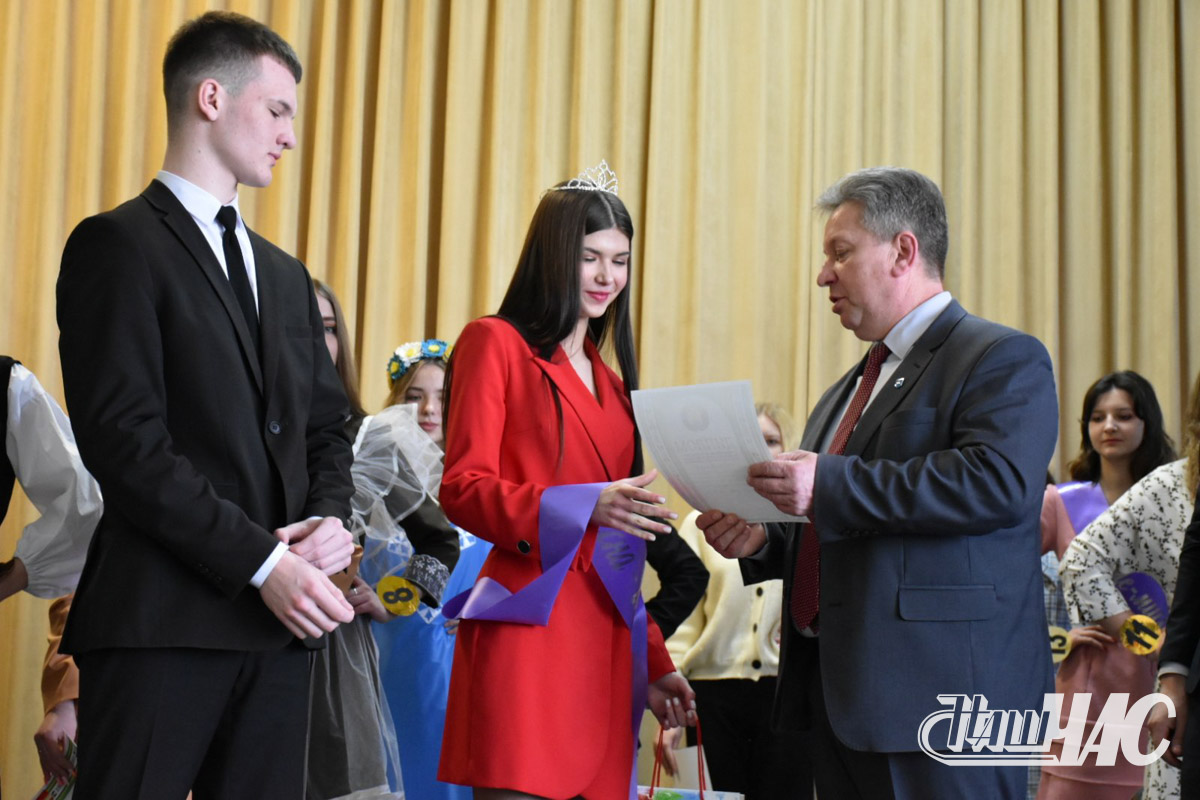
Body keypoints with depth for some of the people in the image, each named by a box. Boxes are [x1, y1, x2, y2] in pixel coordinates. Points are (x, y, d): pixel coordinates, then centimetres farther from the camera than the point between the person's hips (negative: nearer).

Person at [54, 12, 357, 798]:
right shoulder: (118, 246, -2)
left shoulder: (285, 275, 22)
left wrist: (330, 519, -1)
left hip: (280, 618, 7)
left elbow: (325, 430, 21)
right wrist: (261, 562, -15)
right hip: (162, 621, -6)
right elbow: (125, 441, -12)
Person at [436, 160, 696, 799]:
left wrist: (653, 664, 21)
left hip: (605, 643, 7)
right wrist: (585, 507, -19)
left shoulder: (609, 381, 23)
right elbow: (462, 489, -6)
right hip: (528, 634, -6)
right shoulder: (496, 343, 3)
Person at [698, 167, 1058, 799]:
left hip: (941, 697, -8)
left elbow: (998, 481, -23)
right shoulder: (849, 390, 23)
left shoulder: (1005, 360, -5)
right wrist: (763, 542, 8)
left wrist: (829, 485, -23)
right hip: (843, 696, 8)